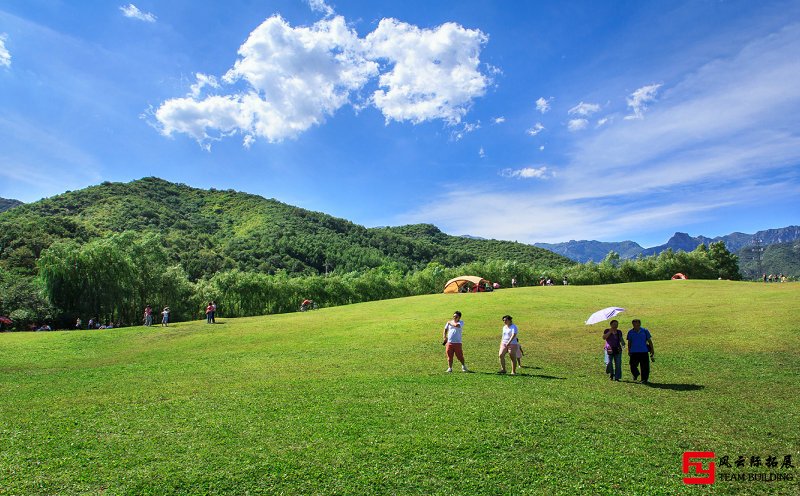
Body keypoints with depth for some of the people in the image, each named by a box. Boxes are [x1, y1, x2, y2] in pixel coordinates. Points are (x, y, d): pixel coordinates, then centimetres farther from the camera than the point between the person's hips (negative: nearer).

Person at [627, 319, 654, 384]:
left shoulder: (645, 331, 1)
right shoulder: (630, 332, 5)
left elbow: (649, 341, 7)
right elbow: (629, 342, 13)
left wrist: (652, 350, 3)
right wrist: (629, 351, 9)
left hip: (643, 352, -1)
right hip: (634, 352, 1)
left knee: (644, 367, -1)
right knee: (633, 366, 1)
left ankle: (644, 379, 14)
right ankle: (635, 375, 31)